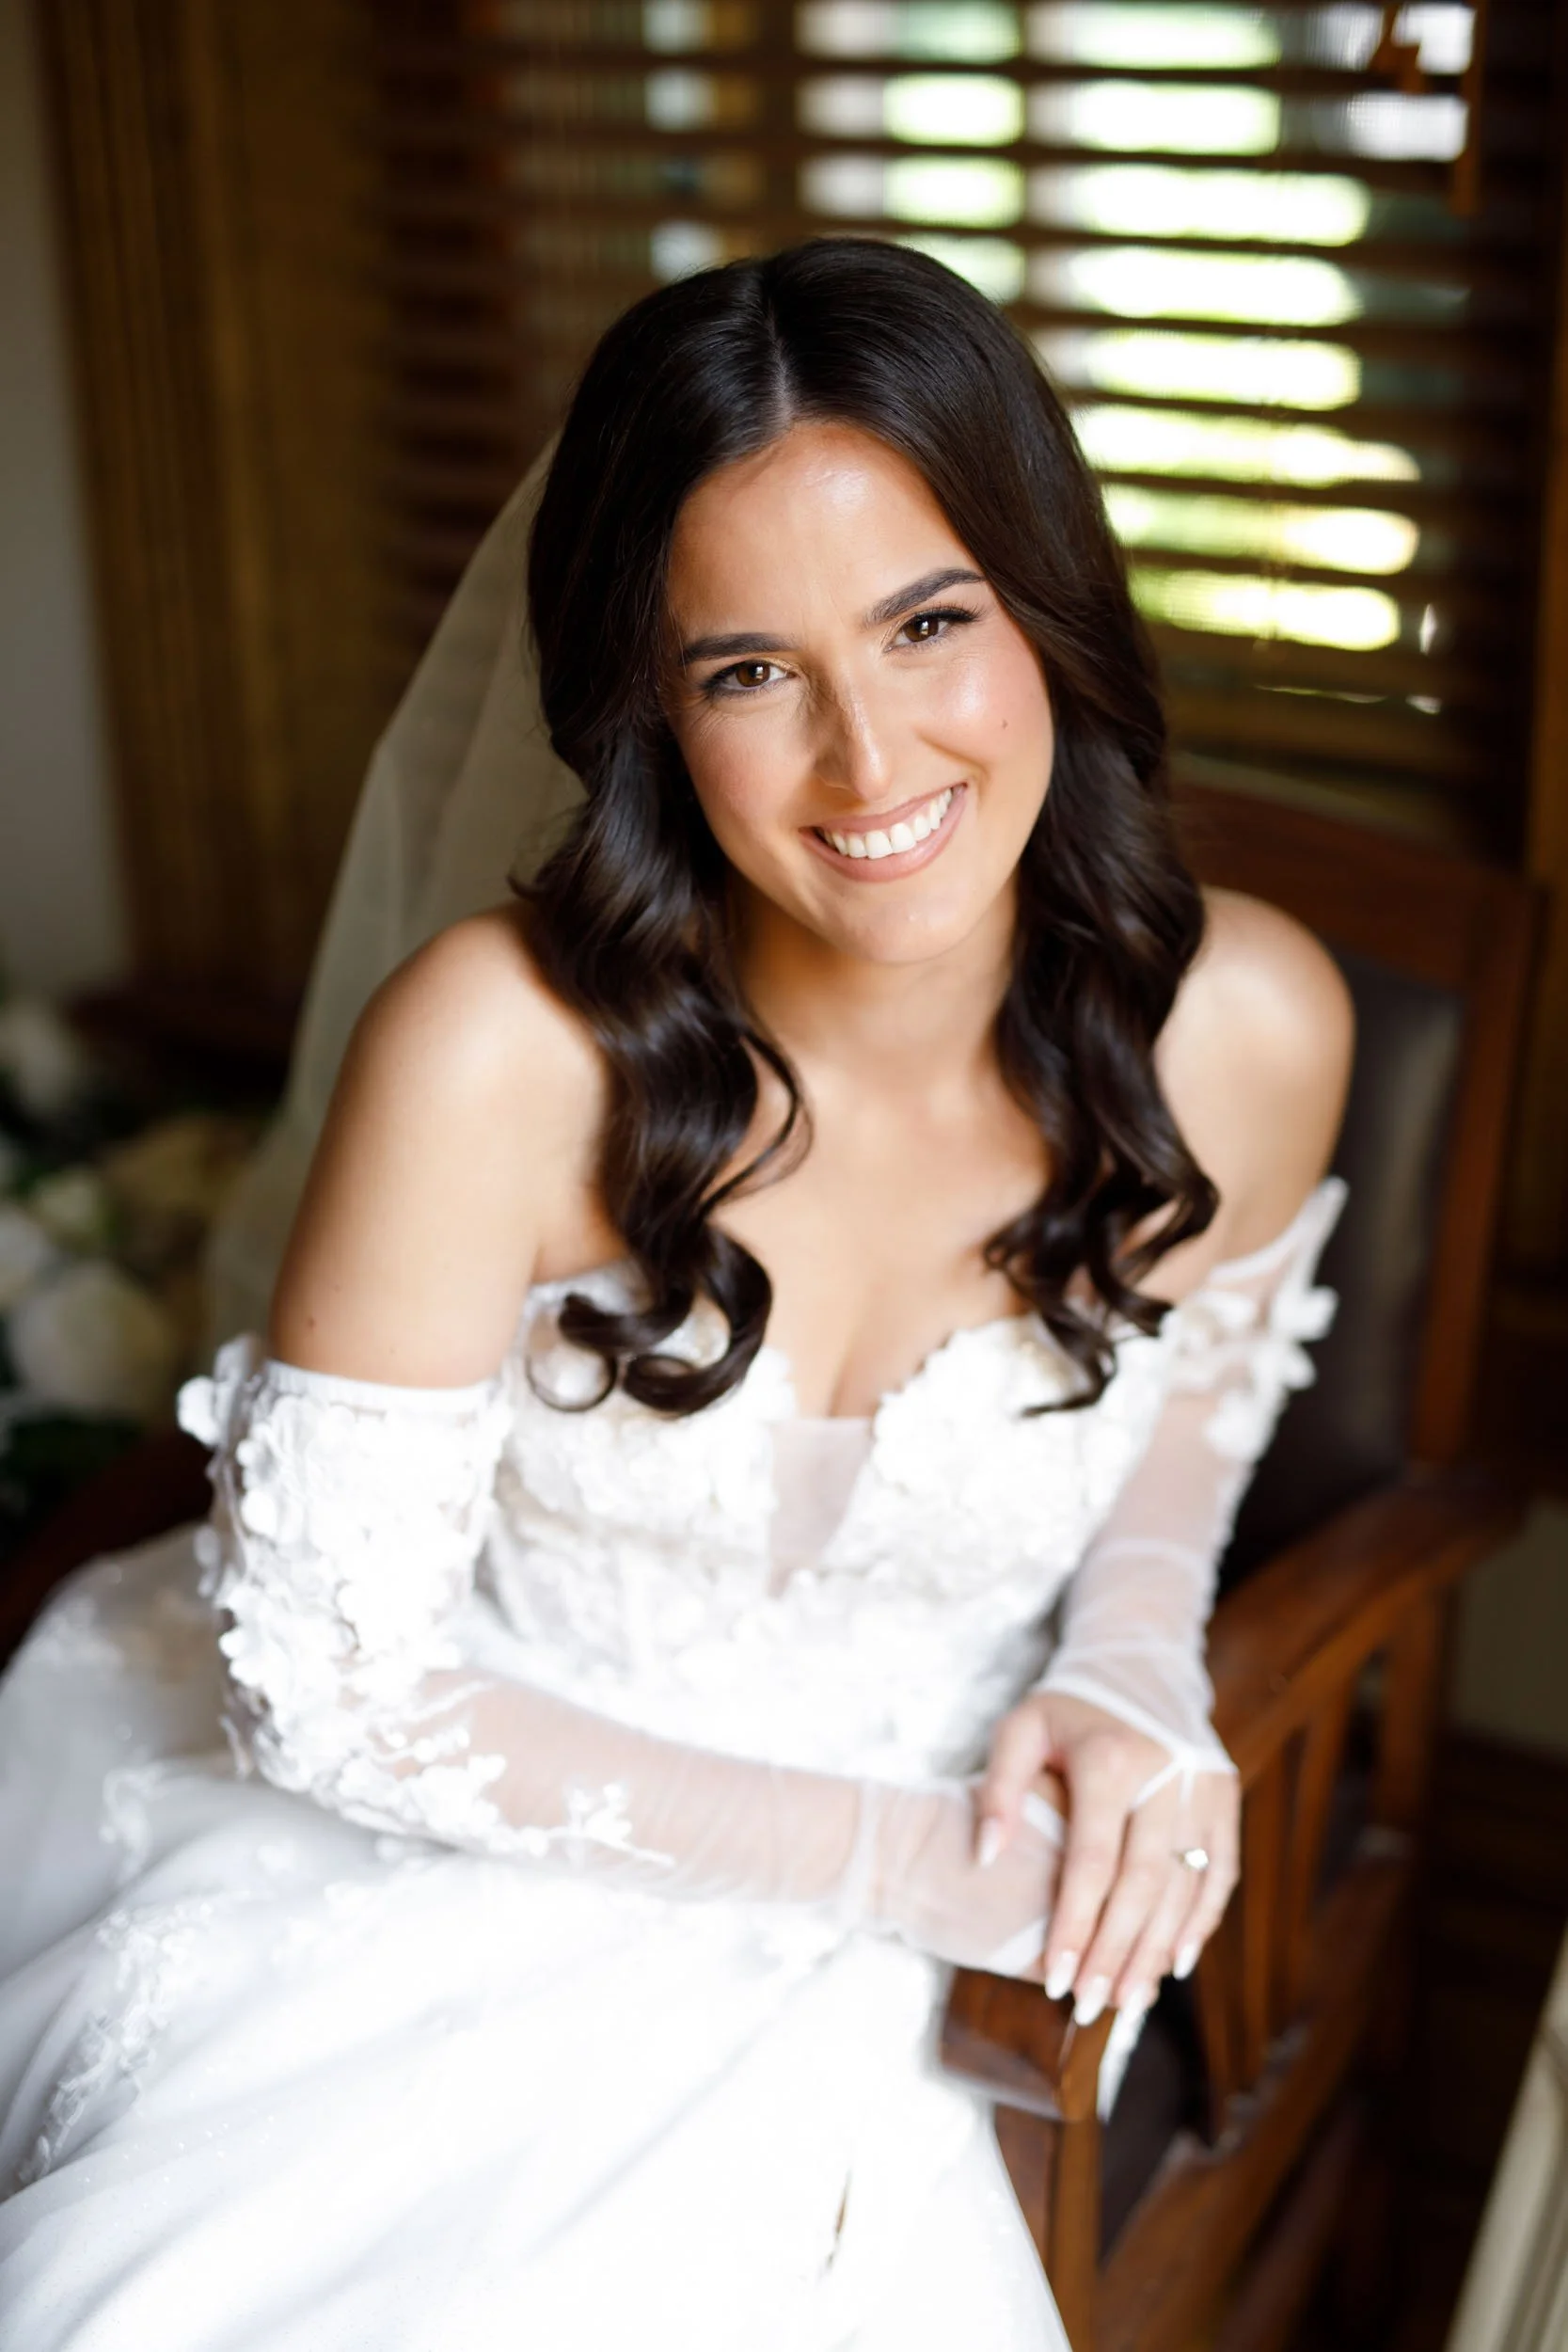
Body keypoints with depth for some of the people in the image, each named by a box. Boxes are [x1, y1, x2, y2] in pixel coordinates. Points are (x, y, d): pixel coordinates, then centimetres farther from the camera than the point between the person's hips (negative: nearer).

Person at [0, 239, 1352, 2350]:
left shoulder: (1243, 1030, -13)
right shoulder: (505, 1047, -24)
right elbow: (328, 1683, -16)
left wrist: (1134, 1666, -9)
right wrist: (907, 1858, -16)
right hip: (441, 1866, -2)